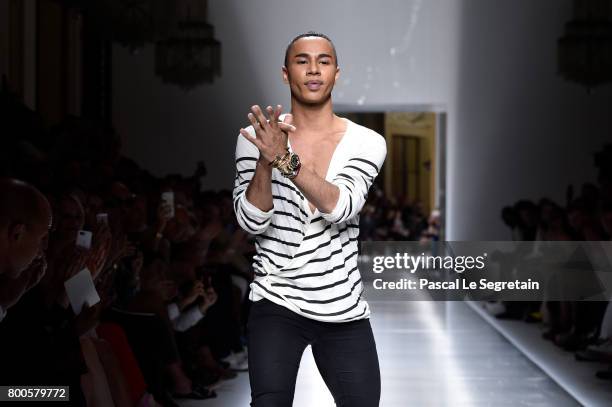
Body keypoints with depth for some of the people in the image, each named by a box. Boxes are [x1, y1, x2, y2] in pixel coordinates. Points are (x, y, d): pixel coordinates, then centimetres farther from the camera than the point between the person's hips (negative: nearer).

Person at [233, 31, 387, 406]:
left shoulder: (367, 143, -2)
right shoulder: (257, 137, -2)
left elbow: (340, 208, -19)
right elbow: (251, 221, -10)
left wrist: (285, 159, -32)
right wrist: (265, 161, -26)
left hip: (345, 311, 1)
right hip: (276, 306, -1)